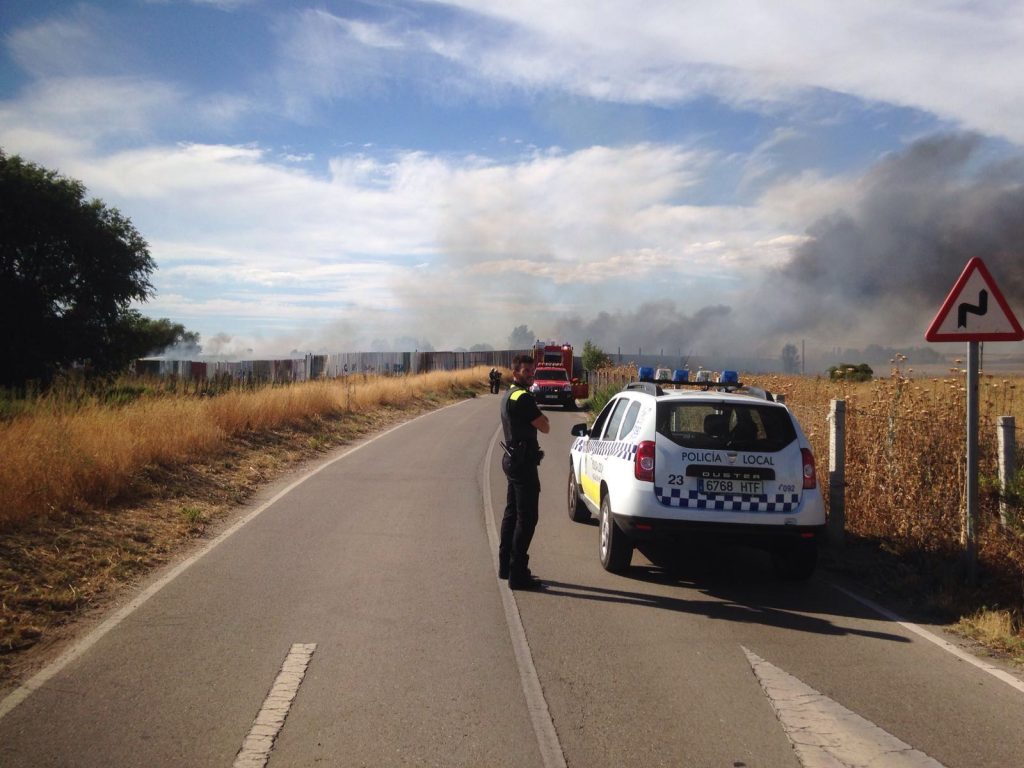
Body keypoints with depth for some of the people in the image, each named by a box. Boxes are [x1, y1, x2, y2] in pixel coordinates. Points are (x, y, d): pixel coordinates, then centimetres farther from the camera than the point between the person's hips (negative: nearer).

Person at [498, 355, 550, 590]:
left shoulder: (509, 395, 15)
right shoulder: (523, 397, -17)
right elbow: (545, 427, -14)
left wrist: (538, 419, 2)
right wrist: (542, 420, 4)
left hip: (512, 459, 11)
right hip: (523, 462, -11)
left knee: (512, 513, 17)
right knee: (526, 518, -7)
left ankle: (506, 566, 26)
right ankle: (518, 574, -5)